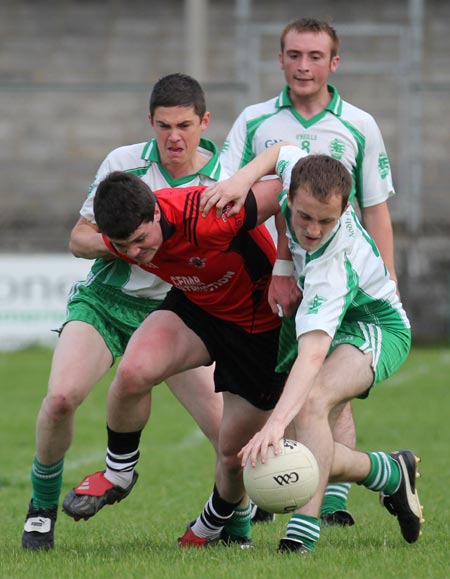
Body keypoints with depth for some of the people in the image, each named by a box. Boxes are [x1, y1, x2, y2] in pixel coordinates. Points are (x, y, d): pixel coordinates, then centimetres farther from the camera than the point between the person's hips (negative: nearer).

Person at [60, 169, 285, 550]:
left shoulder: (208, 218, -39)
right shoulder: (121, 236, -19)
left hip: (262, 323, -4)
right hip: (196, 308, 4)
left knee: (234, 451, 2)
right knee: (133, 371, -27)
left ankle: (221, 522, 38)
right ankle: (118, 471, 0)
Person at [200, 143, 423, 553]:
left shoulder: (335, 268, -40)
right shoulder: (297, 176, -22)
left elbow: (313, 353, -52)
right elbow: (282, 151, 3)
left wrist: (277, 422, -64)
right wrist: (244, 178, -18)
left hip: (378, 330, -9)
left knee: (311, 401, -39)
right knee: (311, 458, 4)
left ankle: (302, 533, -44)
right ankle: (393, 474, 31)